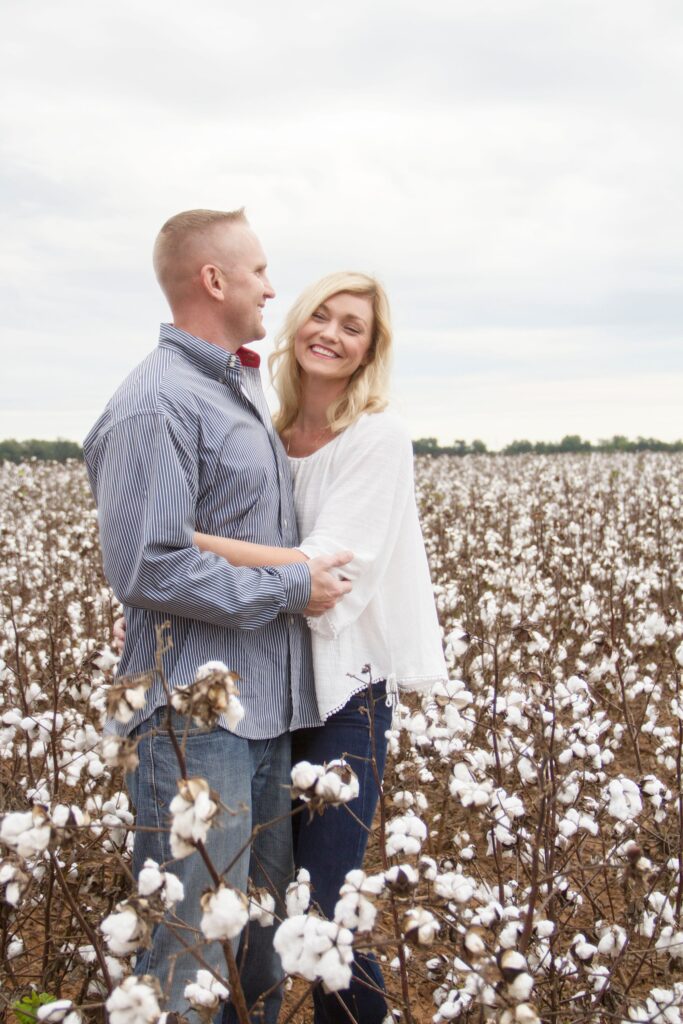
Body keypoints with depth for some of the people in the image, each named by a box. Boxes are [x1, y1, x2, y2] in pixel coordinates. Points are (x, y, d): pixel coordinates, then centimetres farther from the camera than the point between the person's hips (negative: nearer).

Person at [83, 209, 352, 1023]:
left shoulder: (240, 389, 16)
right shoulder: (155, 406, -15)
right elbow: (145, 568, -21)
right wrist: (291, 590, -15)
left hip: (265, 707, 9)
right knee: (192, 950, -1)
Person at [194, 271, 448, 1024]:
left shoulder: (379, 439, -11)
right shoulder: (272, 434, 6)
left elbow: (332, 569, -23)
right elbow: (244, 553, 12)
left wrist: (189, 538, -31)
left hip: (346, 686, -5)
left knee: (323, 905, -7)